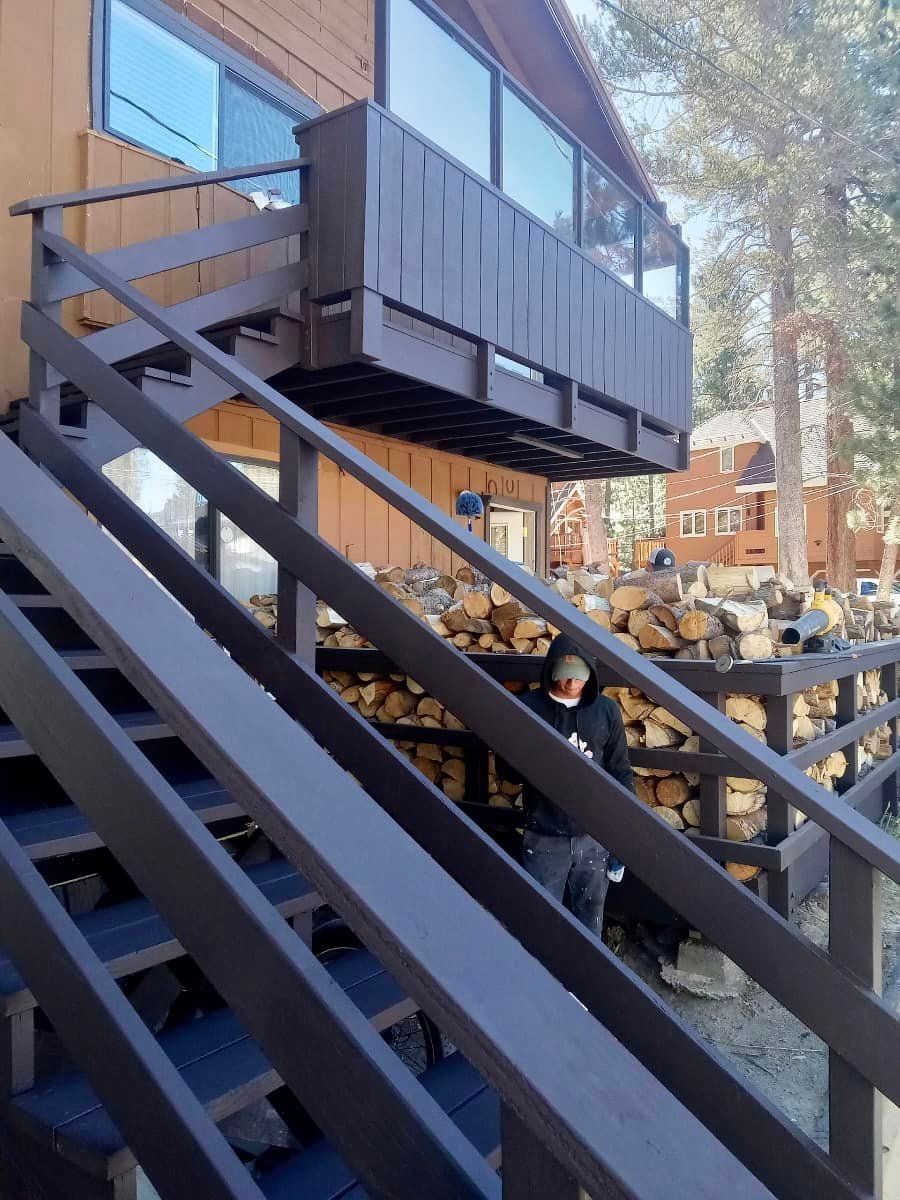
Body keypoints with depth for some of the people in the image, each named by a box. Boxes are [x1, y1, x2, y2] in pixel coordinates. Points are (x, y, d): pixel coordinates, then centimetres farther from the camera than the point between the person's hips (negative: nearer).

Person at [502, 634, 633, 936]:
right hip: (545, 838, -2)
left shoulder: (606, 710, 0)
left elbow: (620, 772, 5)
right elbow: (506, 766, -1)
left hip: (596, 837, 2)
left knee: (591, 914, 15)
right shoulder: (527, 707, -6)